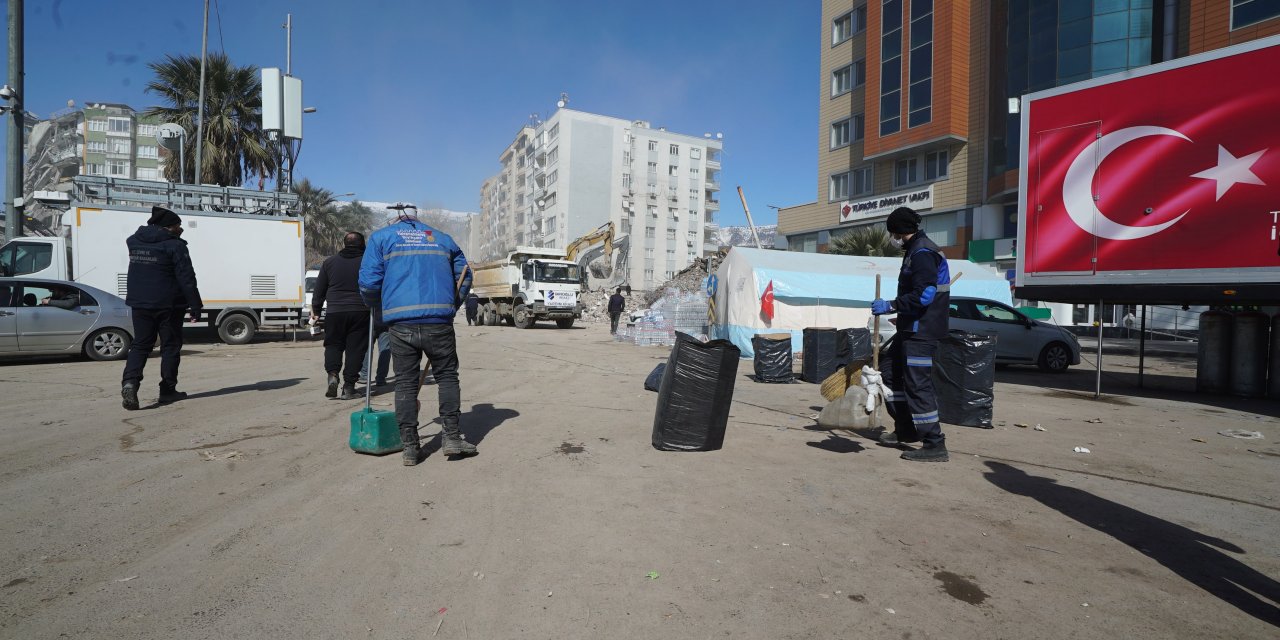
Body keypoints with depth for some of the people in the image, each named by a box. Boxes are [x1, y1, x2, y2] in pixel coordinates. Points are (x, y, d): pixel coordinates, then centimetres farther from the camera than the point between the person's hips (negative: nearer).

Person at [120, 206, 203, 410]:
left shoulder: (134, 242, 8)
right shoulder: (174, 245, -12)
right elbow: (187, 279, -15)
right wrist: (195, 306, -11)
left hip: (139, 303, 6)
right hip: (167, 305, -6)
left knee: (140, 344, 10)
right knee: (170, 346, 5)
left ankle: (130, 381, -11)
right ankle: (167, 389, 9)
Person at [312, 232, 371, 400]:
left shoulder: (330, 262, 6)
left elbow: (319, 289, 9)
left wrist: (316, 310, 19)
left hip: (335, 311, 1)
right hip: (360, 312, -1)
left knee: (333, 344, 15)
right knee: (355, 348, 4)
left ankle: (332, 374, -8)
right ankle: (349, 387, 4)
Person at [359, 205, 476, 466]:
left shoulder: (381, 237, 14)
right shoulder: (442, 238, 22)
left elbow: (368, 281, 4)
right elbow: (464, 276, 19)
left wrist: (379, 310, 20)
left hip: (400, 323, 0)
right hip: (439, 321, 1)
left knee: (405, 383, 6)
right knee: (447, 376, 11)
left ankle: (410, 447, 8)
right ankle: (451, 436, 7)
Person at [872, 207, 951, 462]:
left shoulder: (922, 253, -16)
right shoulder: (915, 251, 17)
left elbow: (923, 294, -25)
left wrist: (890, 306, -22)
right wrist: (894, 308, 23)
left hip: (921, 331, -11)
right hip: (910, 329, 11)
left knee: (918, 384, -9)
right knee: (893, 375, 17)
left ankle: (934, 445, -3)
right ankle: (906, 429, 29)